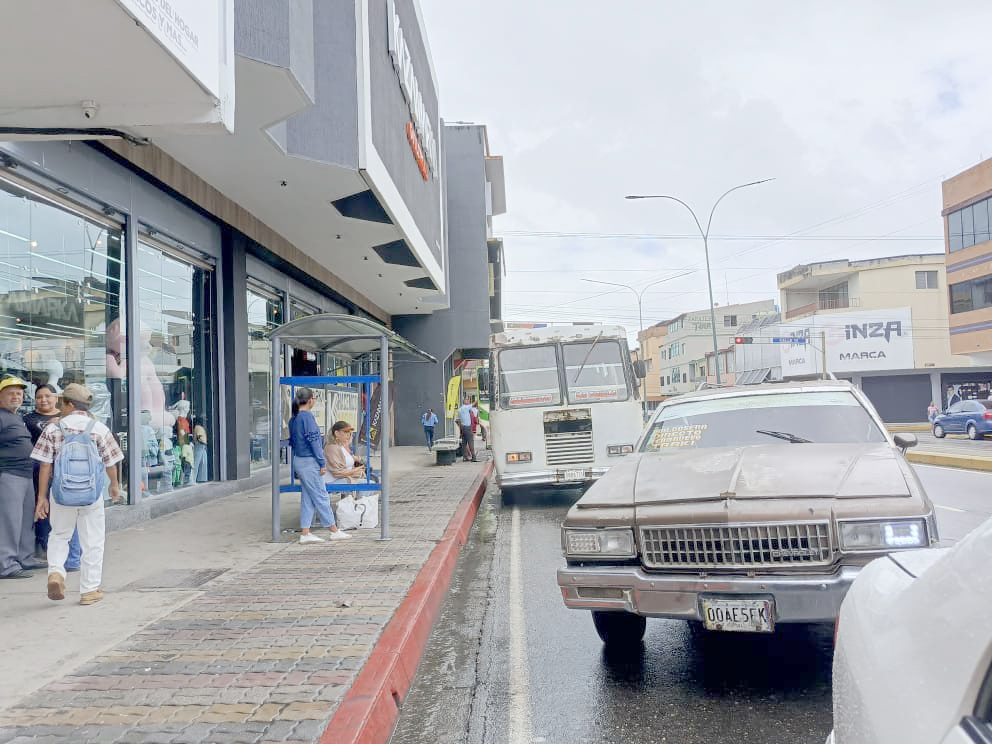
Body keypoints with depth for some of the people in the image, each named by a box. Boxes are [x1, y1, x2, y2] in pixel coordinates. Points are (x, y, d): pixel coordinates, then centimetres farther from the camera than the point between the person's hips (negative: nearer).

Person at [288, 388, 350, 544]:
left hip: (298, 461, 9)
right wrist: (322, 462, -14)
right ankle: (334, 531, 8)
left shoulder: (293, 419, 11)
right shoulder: (307, 416, -16)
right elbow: (313, 440, -18)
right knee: (321, 497, 0)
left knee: (307, 499, 11)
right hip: (309, 462, -9)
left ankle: (305, 533, 10)